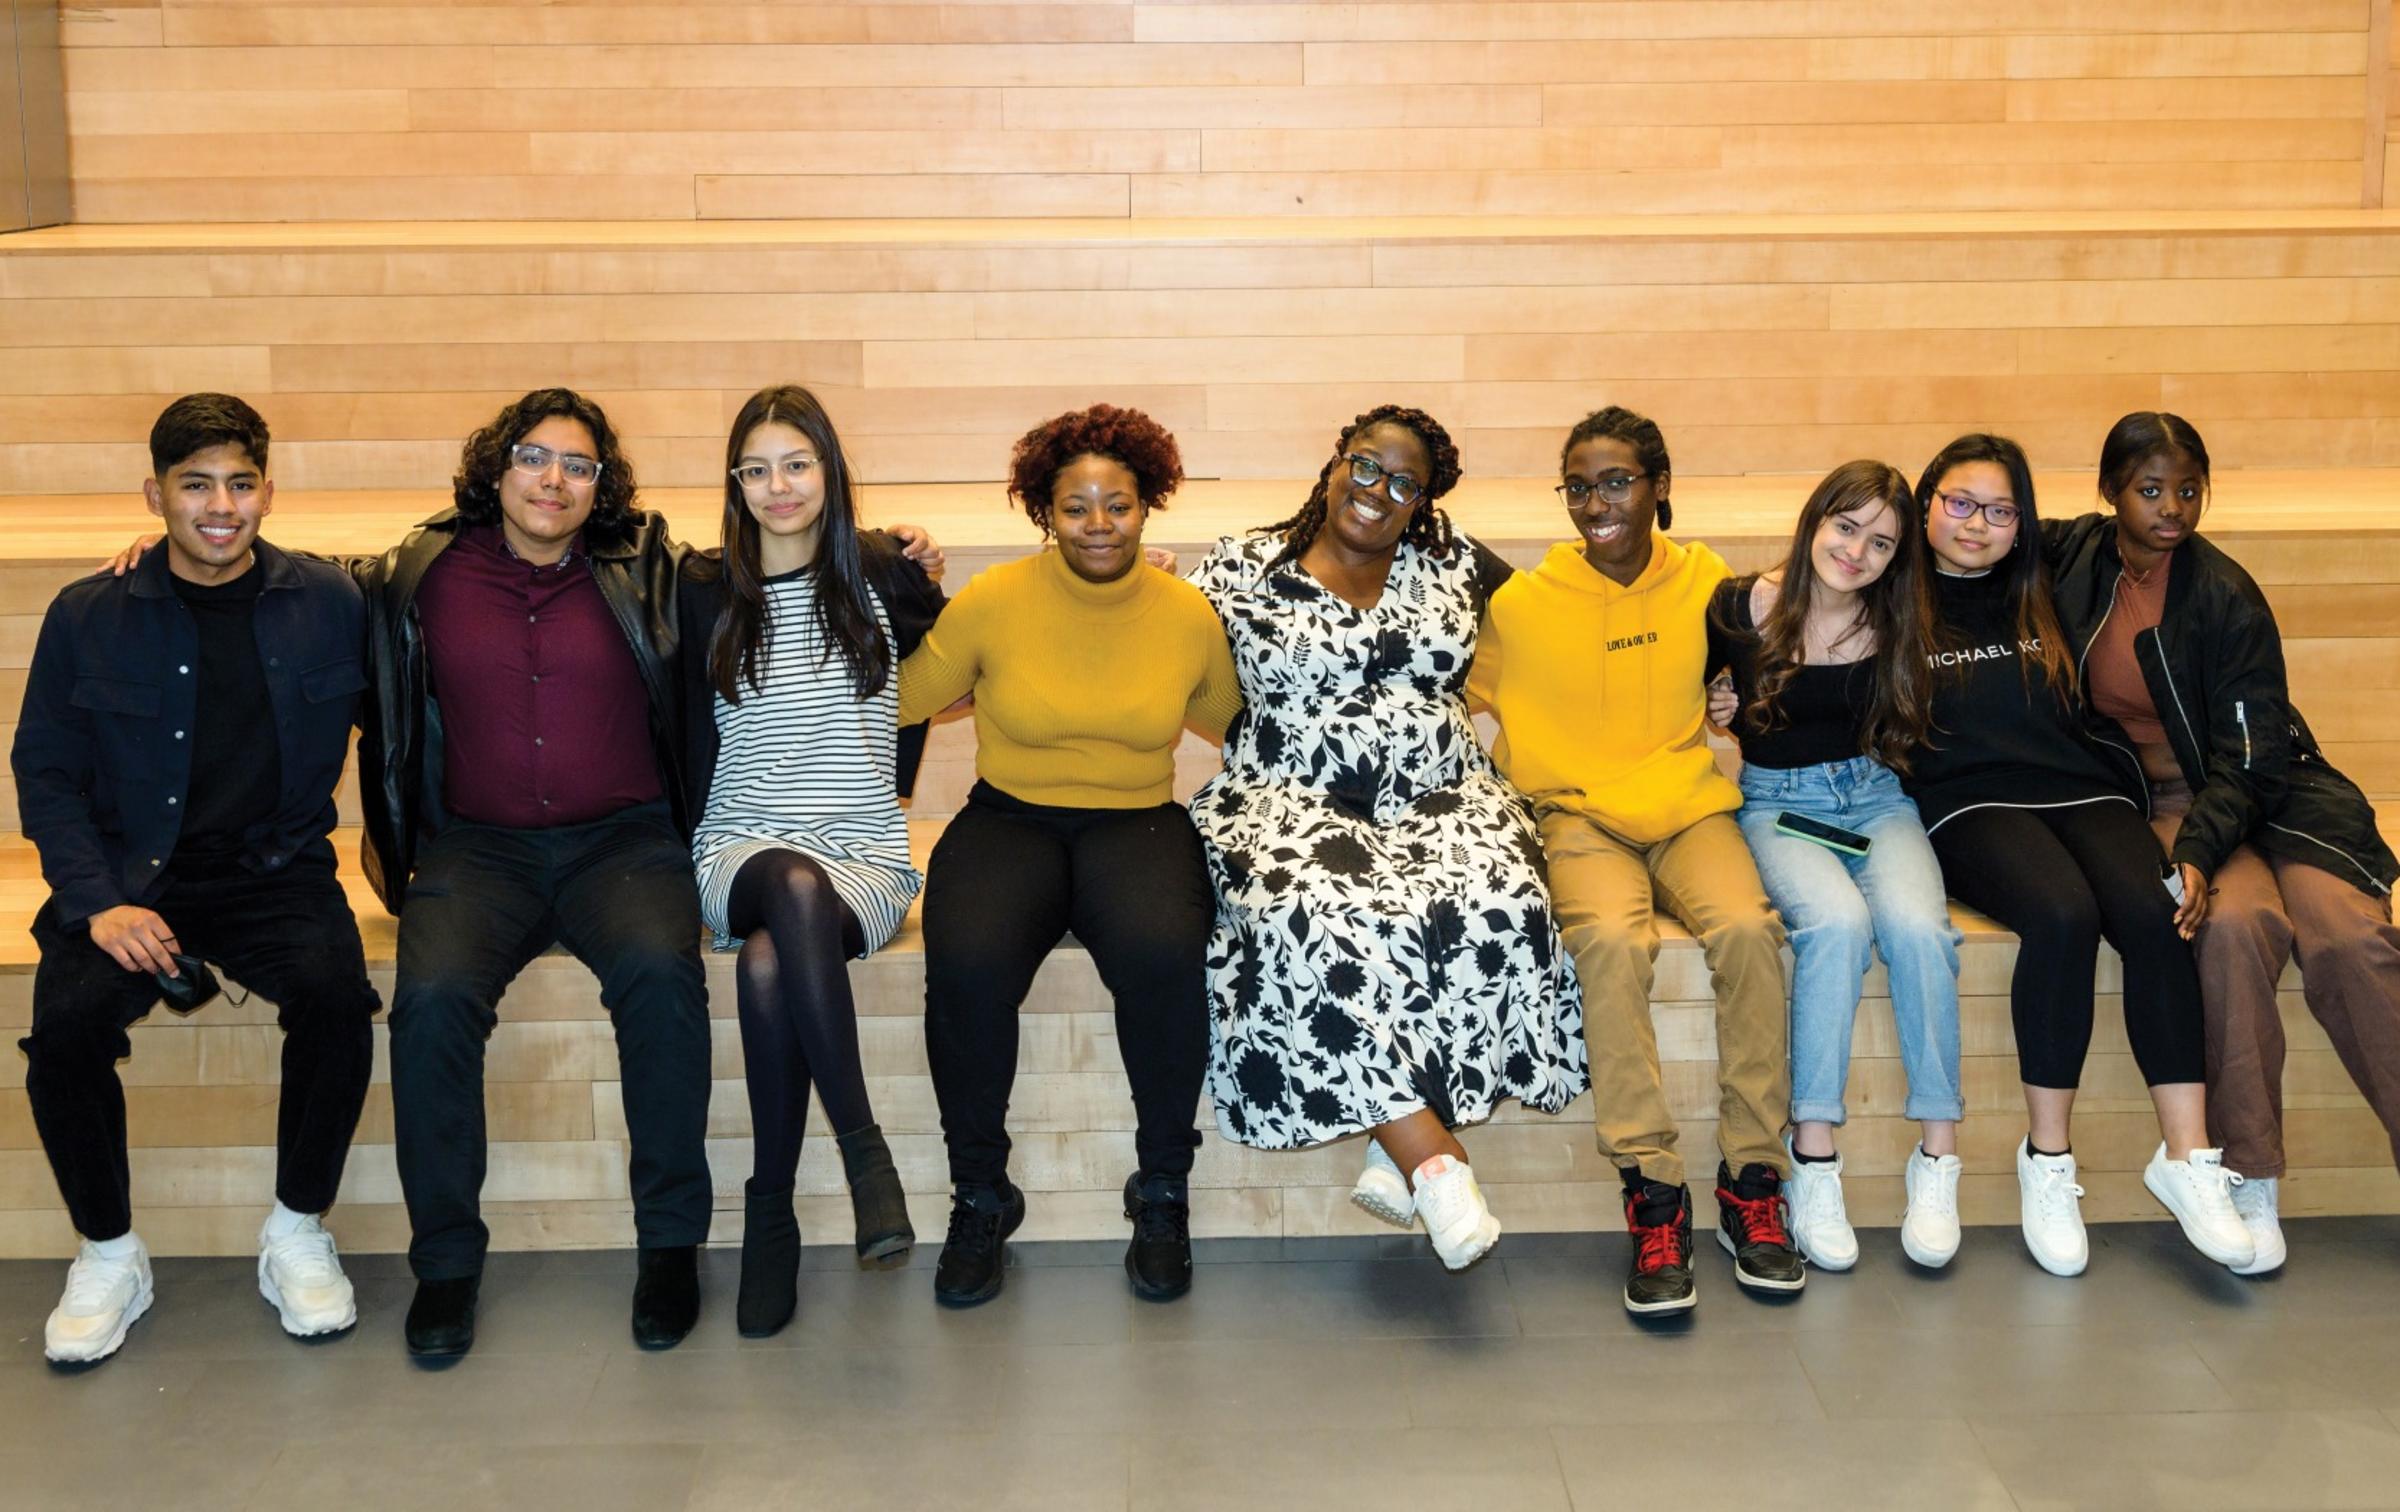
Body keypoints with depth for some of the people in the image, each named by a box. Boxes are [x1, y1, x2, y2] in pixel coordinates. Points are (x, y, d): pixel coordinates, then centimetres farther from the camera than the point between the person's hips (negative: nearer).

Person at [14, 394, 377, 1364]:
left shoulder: (327, 605, 4)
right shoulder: (87, 618, 4)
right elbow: (45, 770, 4)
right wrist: (97, 901, -10)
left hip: (275, 872, 0)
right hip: (131, 876, 1)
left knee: (336, 996, -31)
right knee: (66, 1021, -28)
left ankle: (297, 1236, -7)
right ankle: (109, 1256, -2)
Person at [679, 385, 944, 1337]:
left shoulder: (881, 576, 7)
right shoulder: (708, 591, 10)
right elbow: (694, 743, 12)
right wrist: (701, 847, 4)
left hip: (864, 858, -1)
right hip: (742, 853, 1)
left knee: (768, 962, -36)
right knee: (797, 889, -39)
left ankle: (771, 1215, -25)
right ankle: (863, 1149, -31)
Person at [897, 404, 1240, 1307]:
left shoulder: (1188, 615, 4)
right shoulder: (995, 600, -1)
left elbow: (1232, 726, 21)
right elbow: (900, 701, 9)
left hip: (1138, 824, 1)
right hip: (1008, 820, 0)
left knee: (1162, 955, -34)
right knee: (966, 964, -32)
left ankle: (1164, 1191, -11)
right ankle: (981, 1196, -8)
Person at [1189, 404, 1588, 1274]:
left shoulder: (1454, 568, 15)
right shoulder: (1244, 570, 9)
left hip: (1438, 801, 2)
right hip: (1293, 805, -2)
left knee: (1498, 906, -32)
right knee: (1315, 919, -37)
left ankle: (1399, 1149, -21)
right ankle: (1436, 1160, -31)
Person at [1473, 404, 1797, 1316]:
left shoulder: (1706, 582, 6)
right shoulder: (1522, 602, 0)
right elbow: (1476, 712, 11)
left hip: (1691, 805, 2)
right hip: (1580, 817, -1)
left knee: (1746, 927, -30)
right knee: (1612, 940, -34)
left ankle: (1751, 1181, -17)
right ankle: (1652, 1191, -26)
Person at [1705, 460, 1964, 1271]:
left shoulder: (1895, 627, 2)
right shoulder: (1740, 608, -4)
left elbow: (1906, 739, 14)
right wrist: (1729, 710, -6)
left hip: (1875, 799, 2)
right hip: (1777, 805, -2)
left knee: (1917, 926, -30)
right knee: (1837, 919, -34)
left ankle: (1937, 1157, -20)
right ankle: (1813, 1158, -28)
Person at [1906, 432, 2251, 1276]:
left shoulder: (2043, 598, 21)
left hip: (2083, 793, 4)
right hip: (1971, 805, -4)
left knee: (2154, 915, -28)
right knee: (2063, 913, -34)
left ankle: (2187, 1157, -24)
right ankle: (2046, 1159, -22)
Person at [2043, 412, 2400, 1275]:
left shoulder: (2225, 598, -8)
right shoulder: (2071, 557, 0)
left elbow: (2248, 760, -11)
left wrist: (2199, 852, -27)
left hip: (2256, 795, 0)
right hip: (2152, 799, 0)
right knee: (2236, 921, -32)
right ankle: (2249, 1180, -25)